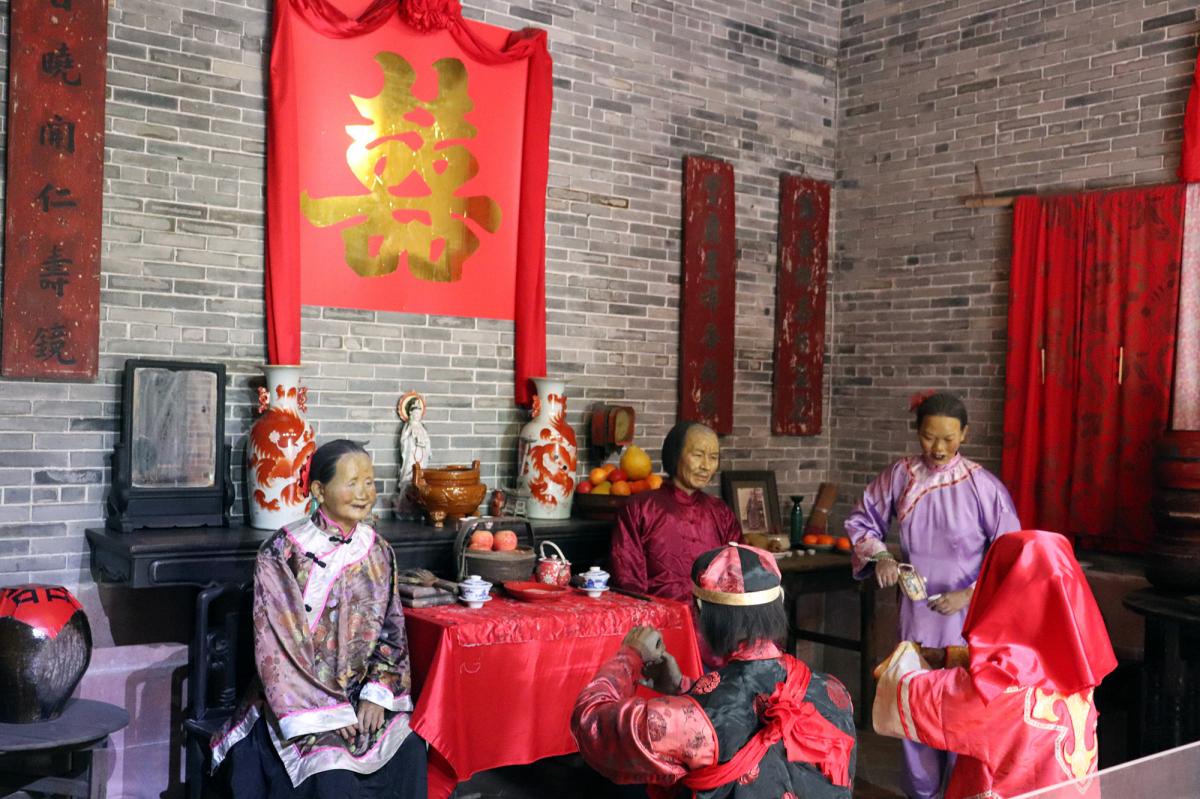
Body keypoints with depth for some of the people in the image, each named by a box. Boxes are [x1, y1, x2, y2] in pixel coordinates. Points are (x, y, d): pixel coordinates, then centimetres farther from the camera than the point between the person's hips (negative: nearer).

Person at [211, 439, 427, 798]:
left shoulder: (378, 552, 3)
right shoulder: (282, 552, -11)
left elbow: (392, 631, 8)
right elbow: (276, 645, -12)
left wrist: (377, 693, -8)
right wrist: (328, 712, -16)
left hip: (361, 694, 4)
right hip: (299, 698, -4)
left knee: (408, 752, -20)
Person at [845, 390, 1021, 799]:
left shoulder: (983, 486, -13)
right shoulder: (900, 475, -4)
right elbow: (861, 519, 9)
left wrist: (968, 596, -16)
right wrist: (879, 556, -8)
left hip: (966, 614, -3)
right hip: (916, 609, 3)